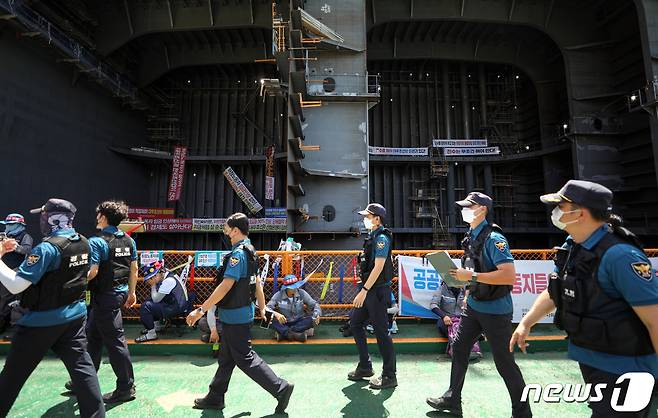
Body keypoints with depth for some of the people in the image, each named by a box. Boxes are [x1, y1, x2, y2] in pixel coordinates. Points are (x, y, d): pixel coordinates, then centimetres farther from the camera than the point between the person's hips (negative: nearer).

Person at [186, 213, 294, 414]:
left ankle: (281, 388, 6)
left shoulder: (238, 253, -21)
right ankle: (215, 398, 35)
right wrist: (262, 308, 22)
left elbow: (226, 286, -28)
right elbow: (257, 281, 15)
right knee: (226, 358, 20)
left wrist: (201, 310, -24)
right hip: (238, 314, 10)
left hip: (235, 316, -10)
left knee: (245, 358, 0)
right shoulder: (250, 251, 9)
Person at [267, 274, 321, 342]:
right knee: (272, 319, -29)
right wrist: (276, 314, -37)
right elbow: (268, 308, -16)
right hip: (284, 324, -1)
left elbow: (314, 304, -6)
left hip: (299, 323, 1)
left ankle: (283, 333, -30)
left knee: (312, 319, -28)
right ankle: (295, 334, -38)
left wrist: (317, 314, -28)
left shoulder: (302, 293, -8)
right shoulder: (278, 295, -10)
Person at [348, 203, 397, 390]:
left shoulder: (381, 238, -15)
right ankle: (365, 367, 28)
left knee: (381, 332, 0)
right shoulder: (373, 237, 13)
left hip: (377, 290, -10)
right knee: (355, 323, 16)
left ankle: (389, 376, 16)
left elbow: (378, 267, -22)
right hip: (369, 290, 10)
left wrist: (364, 290, -24)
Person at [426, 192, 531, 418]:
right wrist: (465, 284, 9)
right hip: (473, 306, 8)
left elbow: (509, 275, -29)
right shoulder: (470, 236, 6)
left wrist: (471, 276, -28)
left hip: (495, 310, -8)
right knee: (458, 349, 14)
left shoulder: (493, 238, -21)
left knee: (504, 362, 7)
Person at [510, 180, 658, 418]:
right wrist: (526, 323, 3)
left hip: (622, 368, -8)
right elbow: (554, 292, 9)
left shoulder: (619, 255, -27)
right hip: (588, 358, 8)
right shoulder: (572, 247, -1)